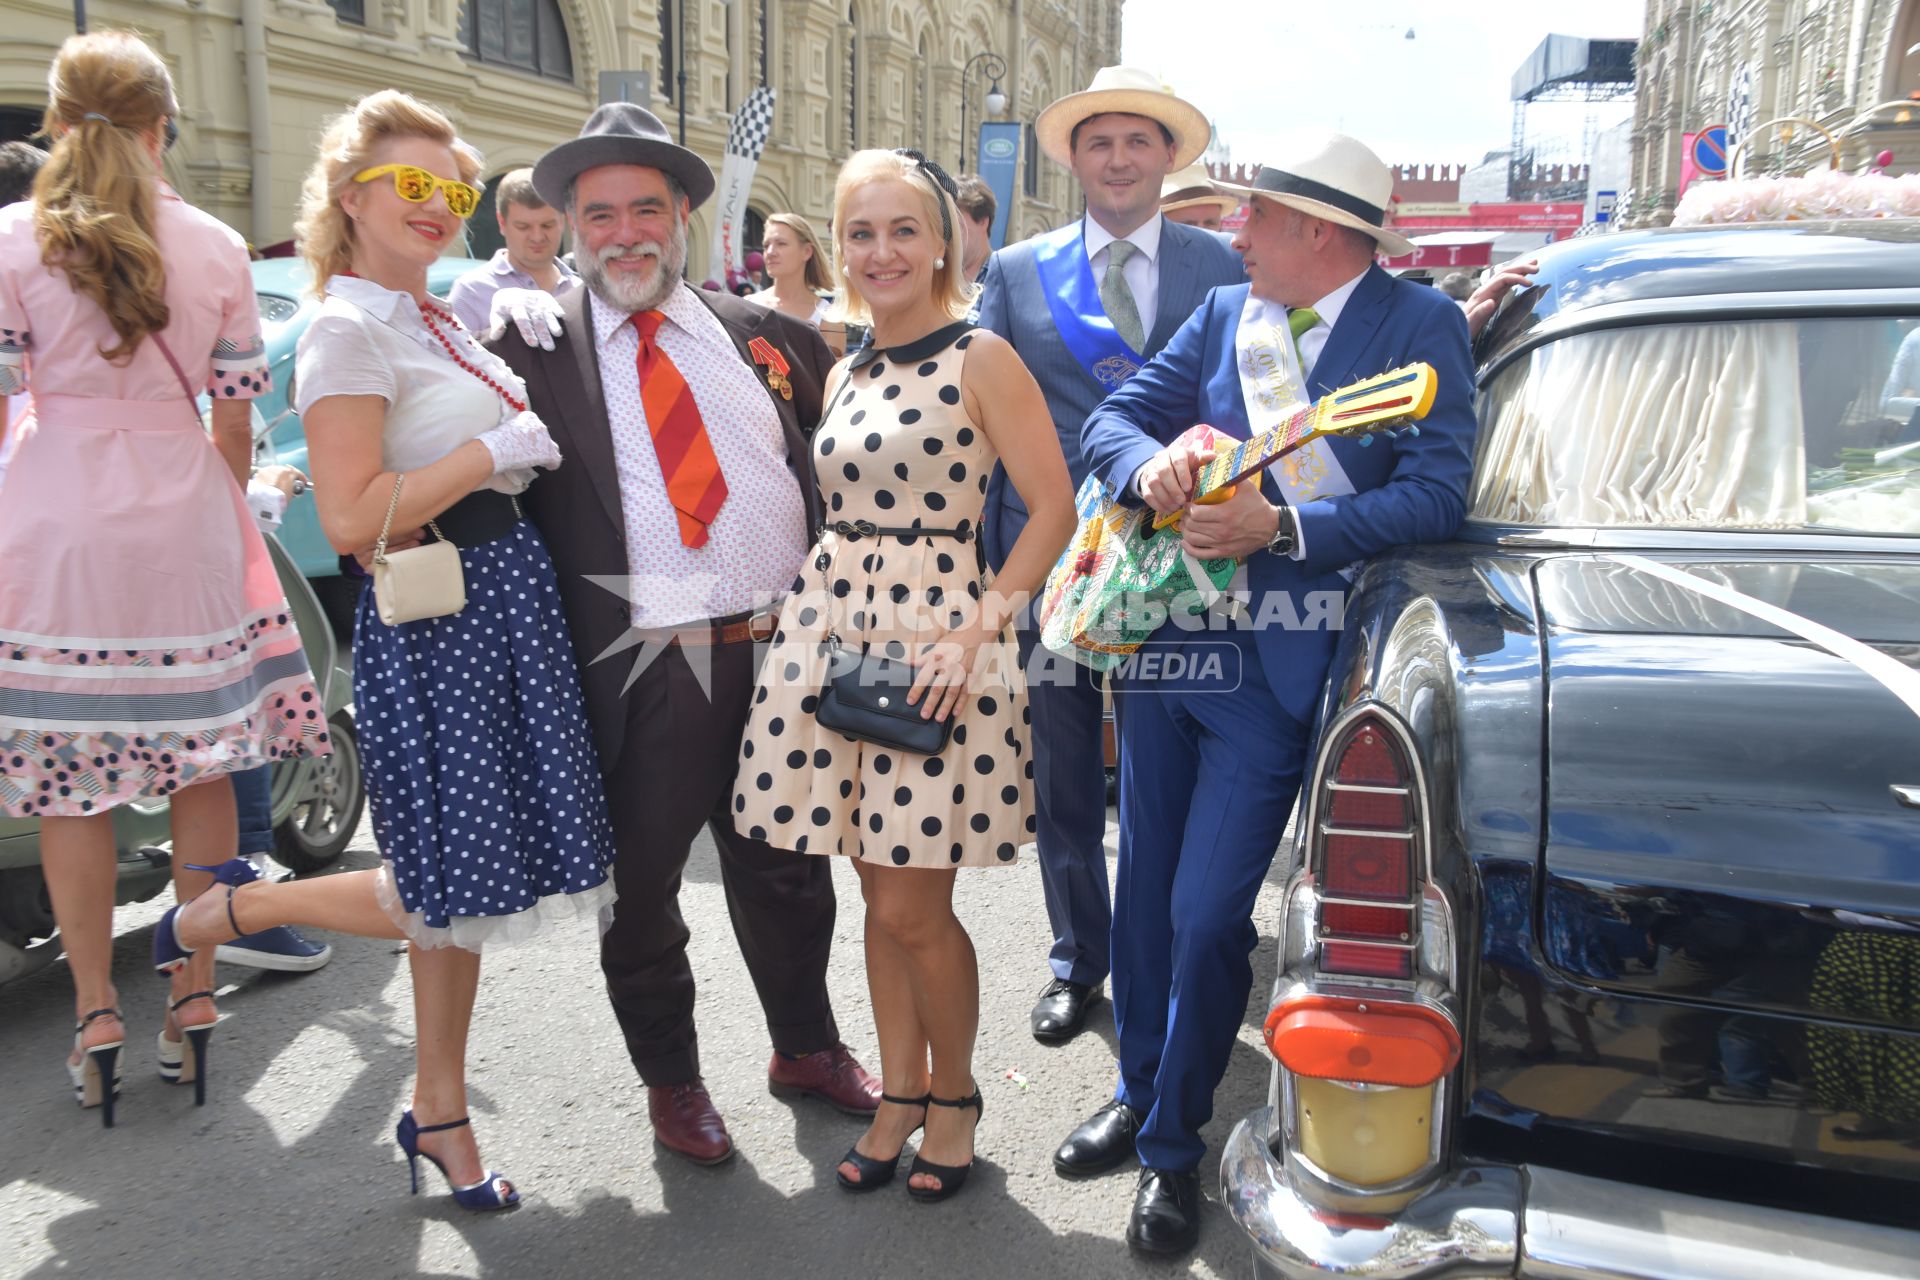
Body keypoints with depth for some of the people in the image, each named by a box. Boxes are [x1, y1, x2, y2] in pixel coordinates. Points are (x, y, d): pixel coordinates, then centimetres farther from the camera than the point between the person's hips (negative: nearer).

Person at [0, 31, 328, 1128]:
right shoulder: (216, 249, 3)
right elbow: (235, 417, 6)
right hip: (186, 518, 2)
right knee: (201, 768, 9)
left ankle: (98, 1016, 12)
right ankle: (196, 998, 18)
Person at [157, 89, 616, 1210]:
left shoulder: (438, 320, 14)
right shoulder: (349, 332, -13)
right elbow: (352, 519, -21)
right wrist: (504, 447, -17)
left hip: (507, 599, 9)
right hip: (436, 620, -9)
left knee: (472, 883, 14)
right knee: (448, 897, -1)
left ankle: (441, 1117, 29)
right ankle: (235, 906, 24)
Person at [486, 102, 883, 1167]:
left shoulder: (767, 336, 8)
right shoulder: (533, 347, 0)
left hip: (780, 654, 3)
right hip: (638, 673, -3)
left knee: (788, 876, 19)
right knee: (640, 892, 12)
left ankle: (807, 1048, 42)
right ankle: (670, 1080, 36)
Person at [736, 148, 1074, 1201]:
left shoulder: (981, 359, -5)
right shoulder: (845, 375, 14)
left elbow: (1053, 507, -10)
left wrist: (979, 632, -16)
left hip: (937, 638, -6)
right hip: (832, 626, 6)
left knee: (914, 910, -1)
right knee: (880, 895, 13)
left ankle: (953, 1095, 24)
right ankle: (899, 1093, 29)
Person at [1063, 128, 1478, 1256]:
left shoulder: (1420, 326, -4)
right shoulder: (1224, 314, 10)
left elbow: (1437, 494, -14)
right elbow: (1110, 419, 8)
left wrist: (1281, 527, -21)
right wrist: (1153, 462, -15)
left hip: (1276, 668, -5)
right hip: (1165, 641, 5)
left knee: (1206, 919, -5)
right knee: (1146, 894, 16)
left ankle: (1175, 1148, 18)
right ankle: (1140, 1094, 37)